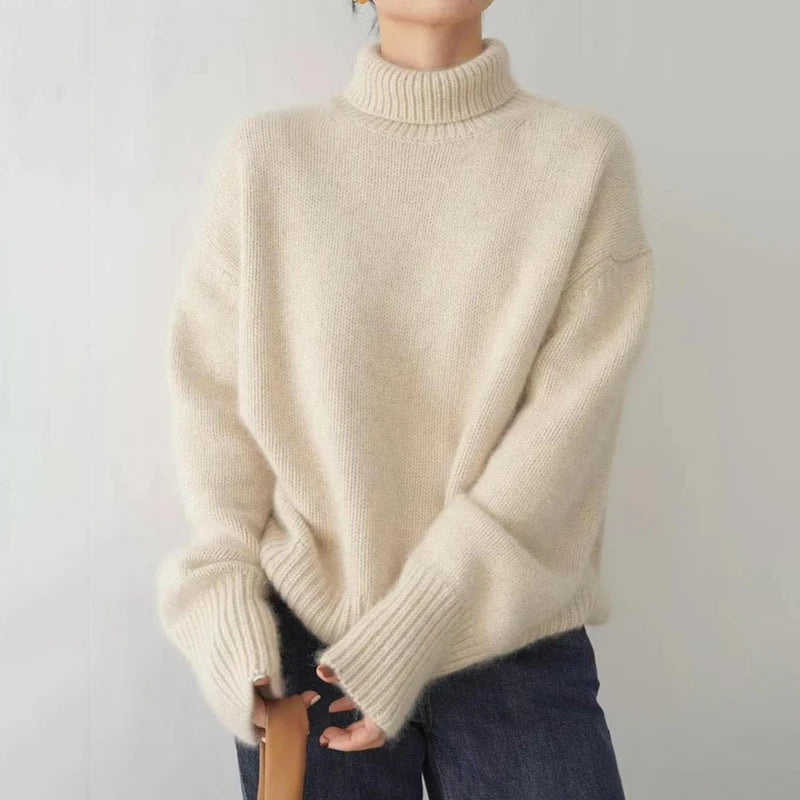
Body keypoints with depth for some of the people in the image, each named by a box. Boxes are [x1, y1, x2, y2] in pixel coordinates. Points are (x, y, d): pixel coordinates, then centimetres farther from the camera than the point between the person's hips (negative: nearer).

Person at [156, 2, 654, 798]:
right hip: (302, 632, 1)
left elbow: (570, 417, -10)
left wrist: (415, 628, -14)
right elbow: (212, 395, 0)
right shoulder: (262, 155, 0)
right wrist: (225, 599, -9)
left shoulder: (586, 156, -3)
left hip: (516, 639, 0)